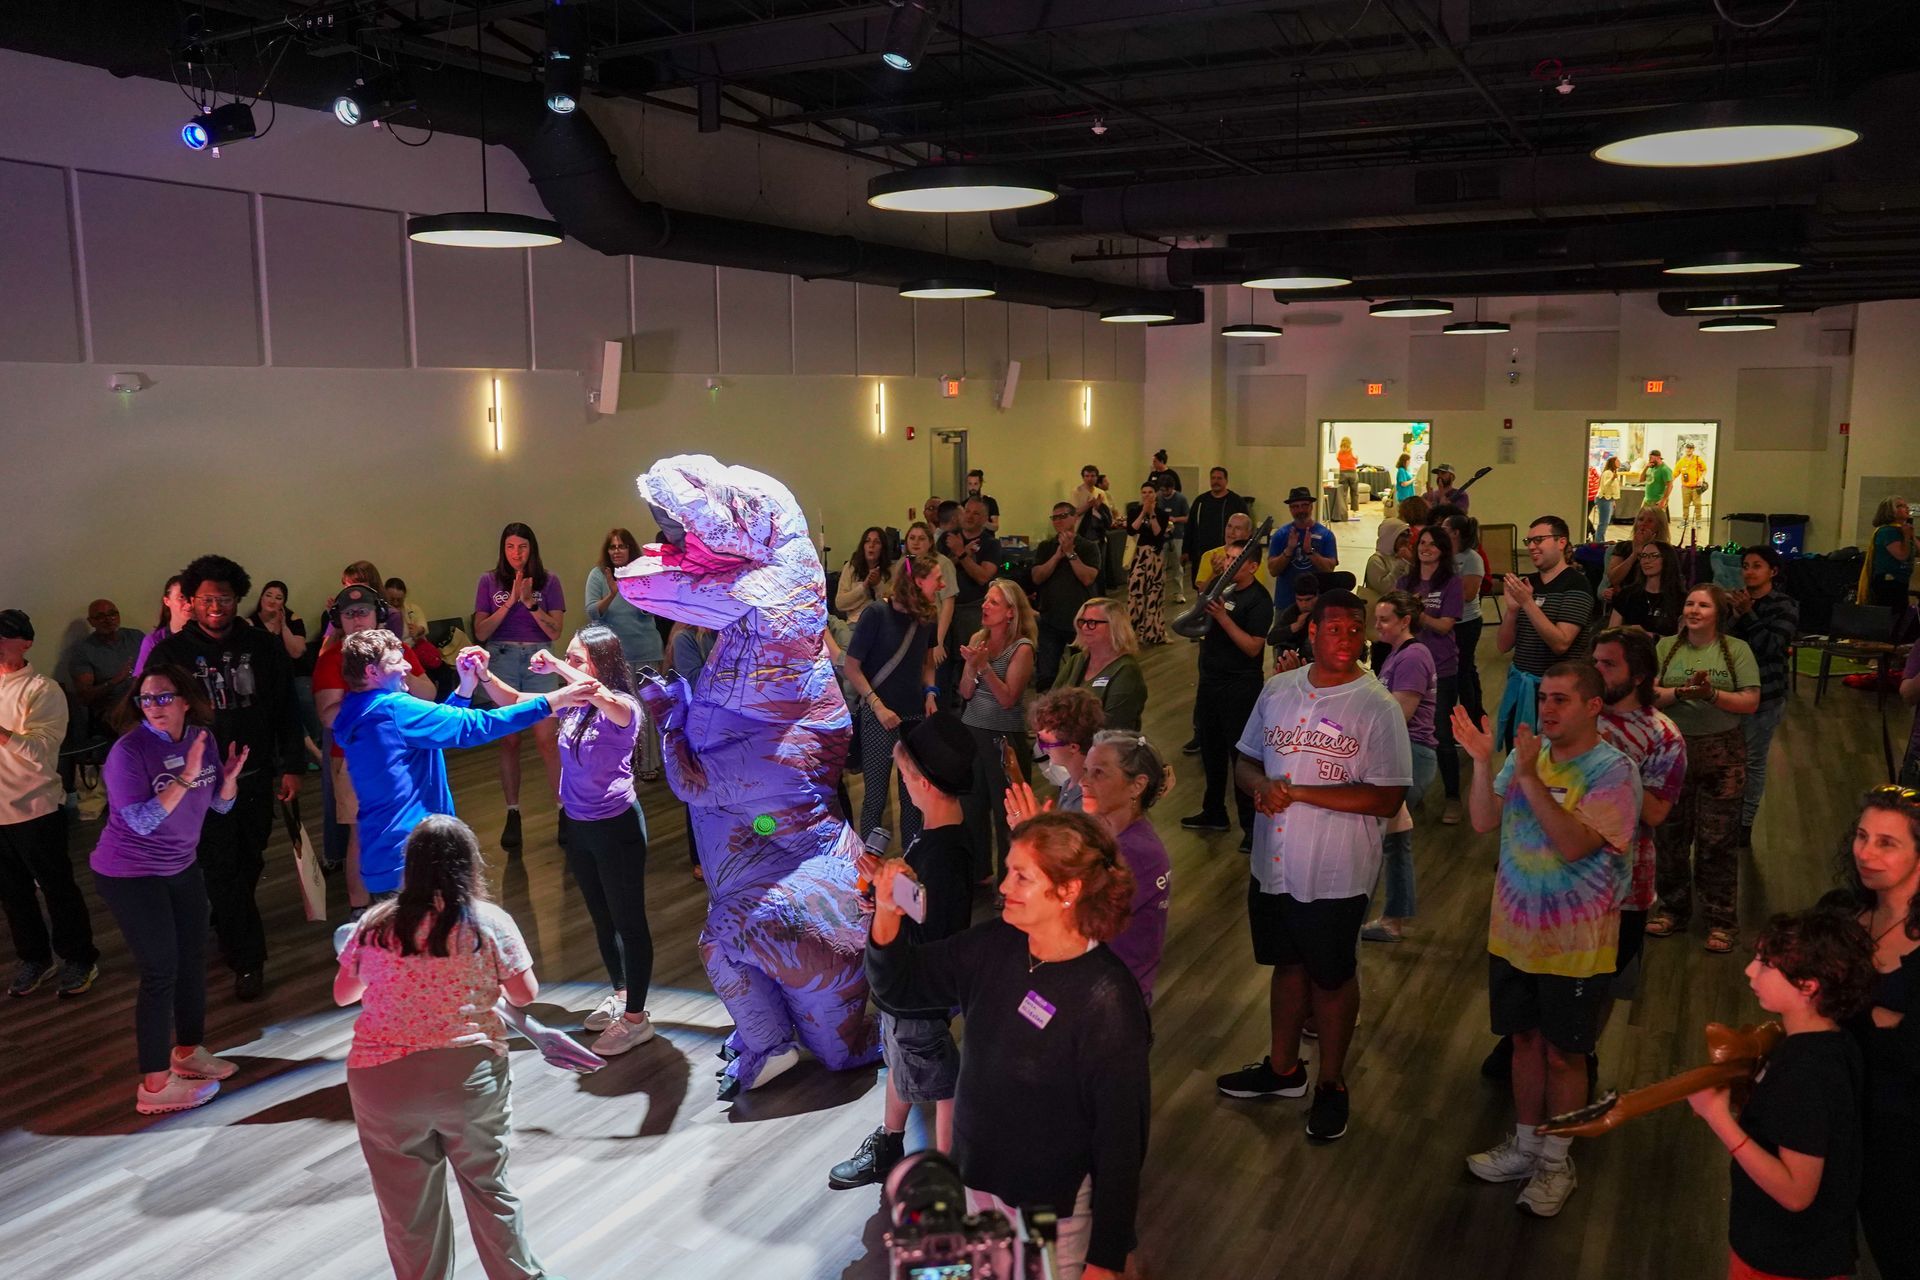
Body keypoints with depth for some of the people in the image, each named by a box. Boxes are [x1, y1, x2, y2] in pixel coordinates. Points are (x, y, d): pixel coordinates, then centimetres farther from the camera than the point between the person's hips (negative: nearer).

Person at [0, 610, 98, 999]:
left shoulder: (43, 690, -12)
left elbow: (41, 751, -24)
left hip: (34, 810, -6)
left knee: (57, 887, 5)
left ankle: (79, 959, 20)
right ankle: (33, 958, 32)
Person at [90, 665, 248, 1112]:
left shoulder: (200, 737, -3)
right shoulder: (128, 751, -21)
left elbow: (220, 805, 3)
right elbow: (141, 822, -26)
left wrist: (229, 777, -19)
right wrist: (185, 777, -33)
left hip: (182, 867, 7)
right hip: (130, 876, -7)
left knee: (193, 960, 15)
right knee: (160, 972, -5)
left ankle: (188, 1050, 36)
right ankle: (155, 1086, 6)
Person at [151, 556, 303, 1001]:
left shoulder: (264, 647, 1)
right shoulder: (170, 654, -5)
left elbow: (286, 711, 4)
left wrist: (292, 766, 1)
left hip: (256, 779, 3)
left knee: (249, 864, 15)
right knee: (222, 871, -1)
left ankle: (226, 922, 39)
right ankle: (248, 960, 7)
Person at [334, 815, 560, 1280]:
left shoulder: (375, 924, 0)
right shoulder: (490, 923, -6)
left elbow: (341, 993, 11)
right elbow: (525, 995, -2)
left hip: (383, 1080, 1)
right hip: (468, 1073, 0)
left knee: (407, 1203, 13)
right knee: (487, 1185, 18)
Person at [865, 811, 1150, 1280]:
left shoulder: (1107, 1002, -26)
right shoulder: (993, 946, -8)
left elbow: (1121, 1135, -20)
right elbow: (900, 984, 4)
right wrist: (887, 913, -16)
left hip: (1053, 1208, -6)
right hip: (975, 1182, 6)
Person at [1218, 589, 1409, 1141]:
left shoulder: (1377, 707, -14)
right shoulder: (1278, 689, 2)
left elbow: (1388, 799, -20)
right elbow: (1244, 760, 10)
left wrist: (1300, 792, -23)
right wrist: (1260, 784, -14)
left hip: (1336, 874, -5)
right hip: (1273, 865, 5)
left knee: (1332, 976, 13)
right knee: (1288, 964, 21)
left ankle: (1331, 1084, 32)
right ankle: (1283, 1068, 41)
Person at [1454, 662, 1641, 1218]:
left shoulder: (1613, 770, -17)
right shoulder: (1529, 753, 0)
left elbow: (1575, 844, -29)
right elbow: (1484, 821, -4)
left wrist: (1530, 778, -34)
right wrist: (1481, 760, -17)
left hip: (1574, 946, -5)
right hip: (1515, 934, 5)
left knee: (1563, 1053, 10)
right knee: (1526, 1039, 19)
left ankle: (1556, 1162, 28)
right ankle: (1525, 1145, 36)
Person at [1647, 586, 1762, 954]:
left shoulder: (1736, 650, -1)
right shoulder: (1667, 647, 4)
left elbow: (1750, 702, -7)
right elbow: (1649, 696, -5)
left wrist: (1712, 694, -21)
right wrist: (1682, 692, -22)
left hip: (1721, 755, -2)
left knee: (1718, 840, 2)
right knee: (1671, 834, 11)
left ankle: (1721, 921, 14)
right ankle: (1672, 909, 26)